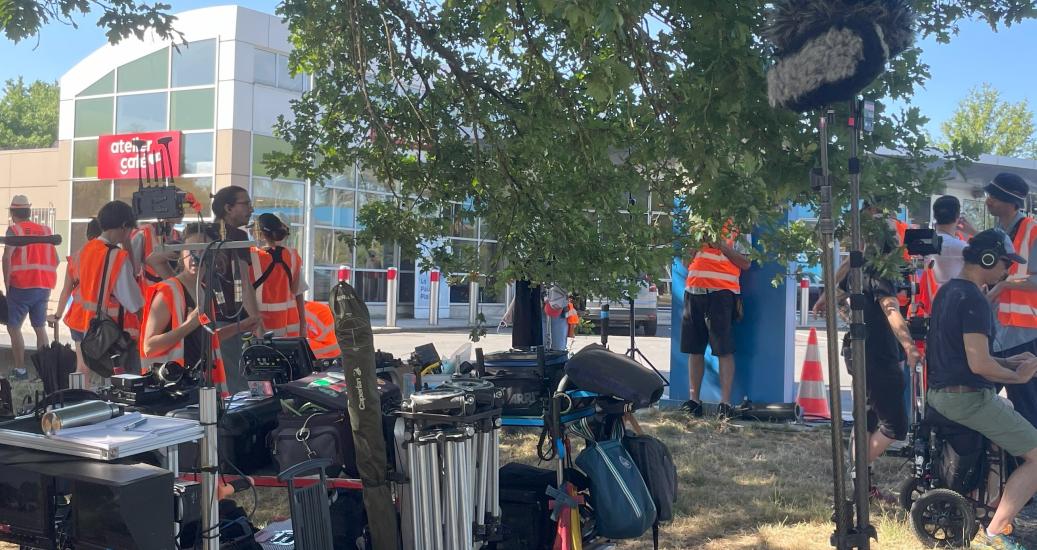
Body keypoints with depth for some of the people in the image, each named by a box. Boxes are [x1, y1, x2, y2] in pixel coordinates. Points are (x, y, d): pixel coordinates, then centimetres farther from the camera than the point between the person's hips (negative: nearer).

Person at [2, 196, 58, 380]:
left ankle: (20, 369, -4)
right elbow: (55, 260, 11)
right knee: (40, 327, 13)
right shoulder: (45, 230, 13)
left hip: (22, 286, -5)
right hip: (44, 286, 5)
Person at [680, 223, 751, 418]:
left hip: (721, 293, -5)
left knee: (724, 349, -6)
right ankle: (695, 399, 16)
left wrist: (722, 245, -11)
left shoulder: (734, 232, 6)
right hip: (694, 292, 5)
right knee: (694, 349, 8)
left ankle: (725, 403, -4)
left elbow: (746, 264, -3)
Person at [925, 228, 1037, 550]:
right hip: (968, 398, -10)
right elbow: (979, 364, -24)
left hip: (941, 391, 10)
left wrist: (1006, 362, 16)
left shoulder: (948, 291, 13)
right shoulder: (973, 300, -19)